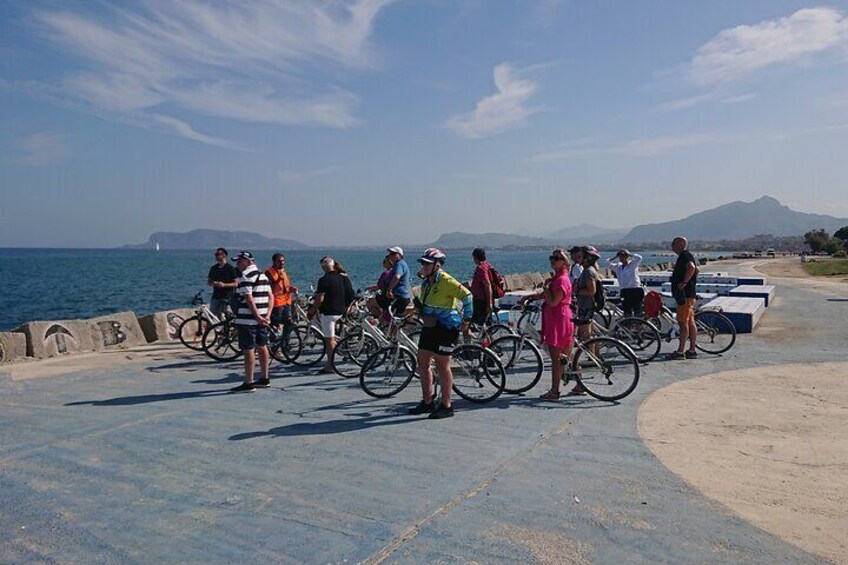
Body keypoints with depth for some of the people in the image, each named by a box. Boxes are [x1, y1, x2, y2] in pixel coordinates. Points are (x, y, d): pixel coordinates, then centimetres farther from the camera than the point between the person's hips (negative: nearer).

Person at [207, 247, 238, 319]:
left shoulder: (230, 268, -3)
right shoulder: (213, 268, 11)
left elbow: (236, 283, -4)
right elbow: (208, 281, 18)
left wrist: (224, 285, -19)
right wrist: (213, 283, -6)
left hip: (226, 297, -4)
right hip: (215, 297, 4)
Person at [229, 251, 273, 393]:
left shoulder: (246, 276, -12)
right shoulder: (262, 275, 15)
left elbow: (249, 298, -21)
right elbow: (270, 296, 12)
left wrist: (258, 317, -20)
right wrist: (267, 316, 5)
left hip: (247, 319, -9)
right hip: (262, 319, 9)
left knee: (249, 350, -4)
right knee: (262, 348, 15)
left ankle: (248, 383, -1)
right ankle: (265, 379, 23)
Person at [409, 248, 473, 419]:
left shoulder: (446, 281, -16)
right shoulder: (426, 282, 12)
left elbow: (467, 296, -19)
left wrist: (466, 320, -16)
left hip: (446, 329, -9)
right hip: (429, 328, 9)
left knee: (442, 365, -3)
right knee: (423, 363, 11)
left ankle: (446, 406, 8)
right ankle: (427, 402, 23)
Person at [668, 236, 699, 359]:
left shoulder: (685, 255, -13)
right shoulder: (686, 256, 20)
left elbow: (691, 268, -31)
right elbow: (696, 269, 32)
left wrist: (684, 282, -25)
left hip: (684, 294, -11)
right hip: (689, 294, 11)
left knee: (683, 322, -9)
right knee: (690, 322, 10)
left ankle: (680, 351, -8)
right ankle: (692, 351, 14)